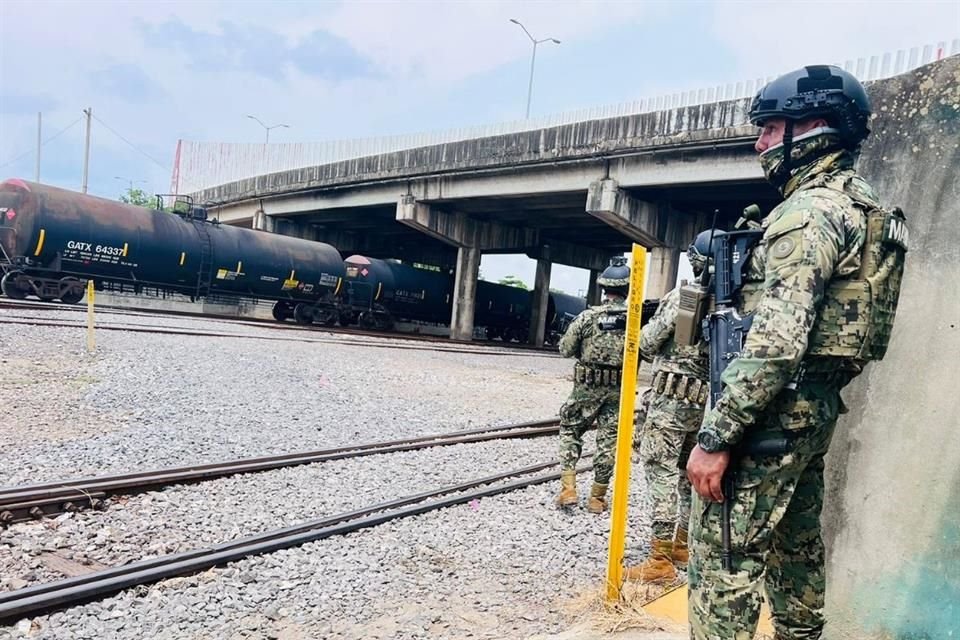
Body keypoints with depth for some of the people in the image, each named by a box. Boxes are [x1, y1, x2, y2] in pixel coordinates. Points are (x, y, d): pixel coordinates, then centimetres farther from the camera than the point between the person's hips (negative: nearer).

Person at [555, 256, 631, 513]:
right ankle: (597, 497, 18)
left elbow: (565, 349, -4)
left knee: (570, 431, 15)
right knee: (608, 441, 10)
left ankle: (568, 489, 8)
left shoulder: (588, 316, -9)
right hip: (619, 389, 1)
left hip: (587, 387, -1)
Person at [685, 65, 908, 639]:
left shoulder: (811, 209, -16)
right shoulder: (857, 204, 16)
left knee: (723, 551, -5)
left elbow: (776, 340, -26)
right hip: (817, 403, 10)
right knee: (796, 543, 20)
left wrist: (716, 435, -24)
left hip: (776, 407, -10)